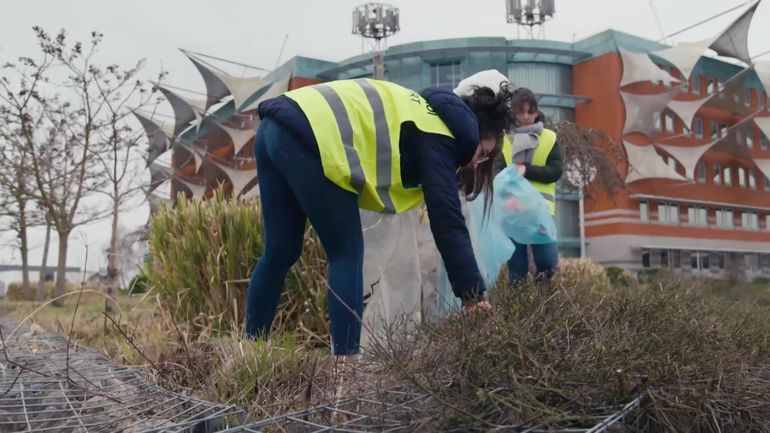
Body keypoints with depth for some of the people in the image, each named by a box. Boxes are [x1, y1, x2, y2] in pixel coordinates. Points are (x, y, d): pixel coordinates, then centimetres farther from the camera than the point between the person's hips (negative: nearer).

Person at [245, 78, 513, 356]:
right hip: (308, 138, -10)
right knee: (347, 254, 2)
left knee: (280, 253, 15)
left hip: (275, 127, 10)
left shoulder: (426, 114, 27)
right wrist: (474, 297, -5)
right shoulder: (438, 136, 1)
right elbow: (447, 222, -6)